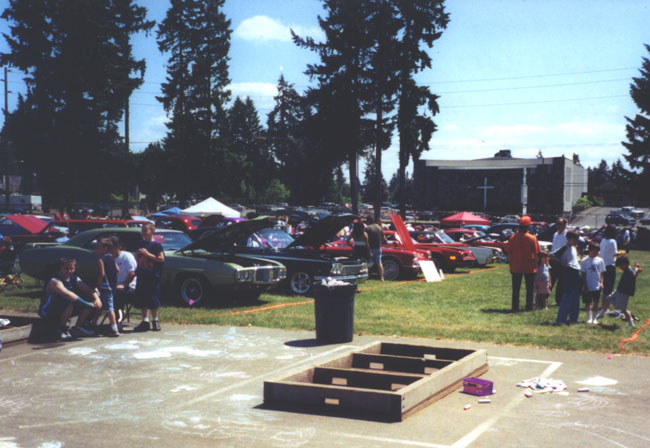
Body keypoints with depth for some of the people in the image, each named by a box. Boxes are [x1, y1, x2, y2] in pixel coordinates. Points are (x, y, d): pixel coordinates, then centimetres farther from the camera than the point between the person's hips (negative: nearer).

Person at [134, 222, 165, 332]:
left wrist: (148, 254, -17)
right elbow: (136, 258, 21)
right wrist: (138, 253, -1)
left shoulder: (156, 244, -6)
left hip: (153, 277, -6)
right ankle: (145, 321, 15)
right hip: (141, 276, 6)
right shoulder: (141, 243, 13)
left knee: (153, 300, 0)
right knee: (142, 300, 7)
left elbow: (161, 259, -13)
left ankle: (155, 321, 12)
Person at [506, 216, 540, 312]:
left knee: (516, 289, 8)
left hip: (516, 268, 1)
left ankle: (515, 307, 8)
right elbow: (535, 254, -7)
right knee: (529, 289, 11)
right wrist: (535, 266, 4)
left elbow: (509, 253, 0)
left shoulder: (513, 237, -4)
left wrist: (511, 266, 9)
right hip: (529, 268, -1)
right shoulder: (532, 238, -9)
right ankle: (529, 307, 14)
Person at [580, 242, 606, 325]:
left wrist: (601, 282, -5)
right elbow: (583, 274, -2)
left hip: (597, 286, 1)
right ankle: (589, 318, 19)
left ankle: (594, 318, 17)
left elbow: (602, 273, 7)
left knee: (596, 302, 6)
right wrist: (585, 285, -5)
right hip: (588, 286, -1)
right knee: (587, 302, 6)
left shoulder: (600, 260, 1)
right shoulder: (584, 261, -4)